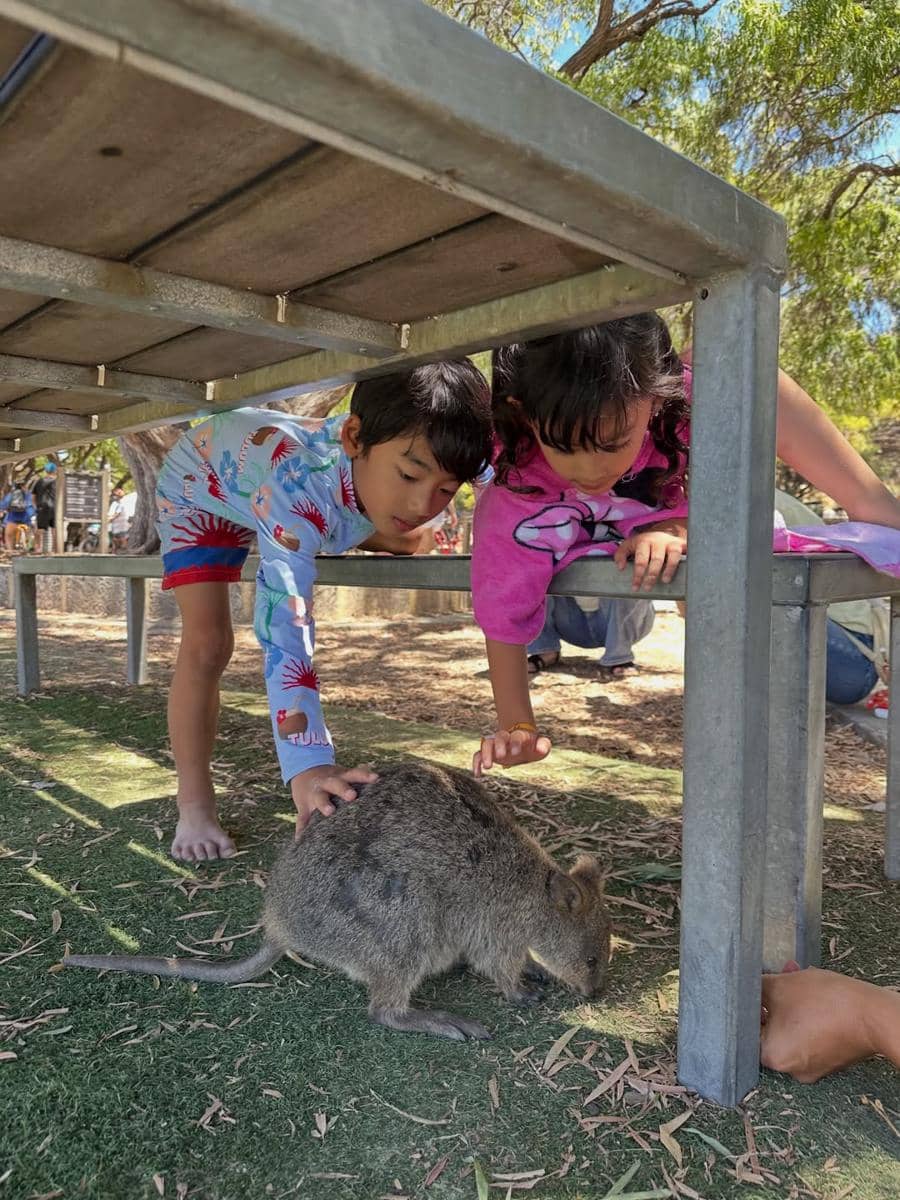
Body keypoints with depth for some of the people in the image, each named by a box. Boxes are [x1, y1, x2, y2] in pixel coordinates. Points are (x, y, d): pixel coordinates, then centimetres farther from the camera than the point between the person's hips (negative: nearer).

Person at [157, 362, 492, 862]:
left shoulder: (398, 449, -30)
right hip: (199, 486, -5)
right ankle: (194, 806, -5)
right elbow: (286, 628, -54)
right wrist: (307, 764, -62)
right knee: (207, 642, -17)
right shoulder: (297, 486, -47)